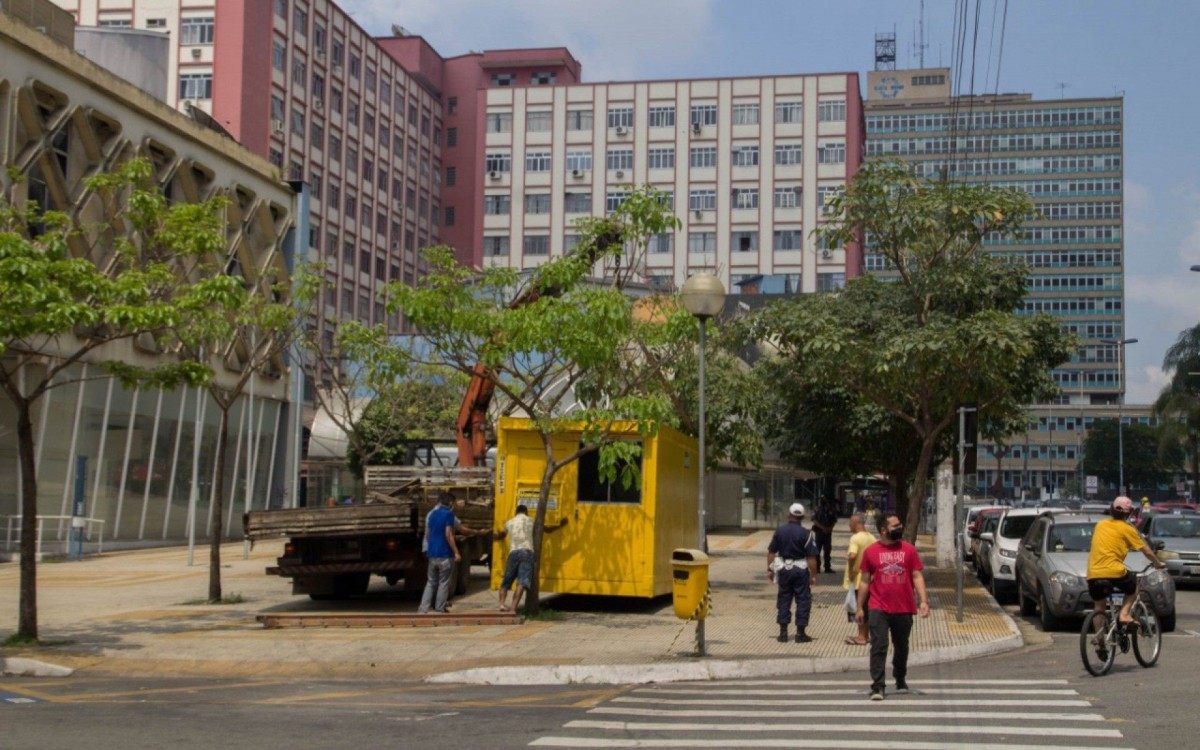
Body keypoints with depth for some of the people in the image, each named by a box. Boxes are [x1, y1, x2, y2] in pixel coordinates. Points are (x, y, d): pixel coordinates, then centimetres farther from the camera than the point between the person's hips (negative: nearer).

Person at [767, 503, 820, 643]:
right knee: (803, 600, 7)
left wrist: (770, 570, 11)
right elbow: (811, 557, -14)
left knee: (784, 600, 12)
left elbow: (771, 552, 3)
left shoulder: (779, 531, -1)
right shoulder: (806, 534, -11)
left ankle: (783, 632, 12)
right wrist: (813, 575, -7)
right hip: (801, 570, -3)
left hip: (784, 569, 3)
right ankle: (800, 633, 7)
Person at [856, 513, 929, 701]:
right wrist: (860, 608, 6)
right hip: (878, 609, -2)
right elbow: (865, 581, 7)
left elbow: (918, 577, 3)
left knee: (902, 647, 15)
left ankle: (900, 680, 34)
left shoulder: (909, 550, 4)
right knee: (879, 646, -11)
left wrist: (924, 601, -10)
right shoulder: (871, 551, 2)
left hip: (904, 609, 2)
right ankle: (877, 686, -10)